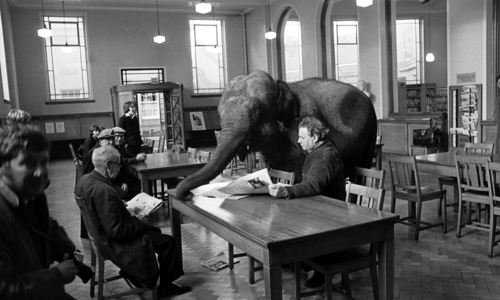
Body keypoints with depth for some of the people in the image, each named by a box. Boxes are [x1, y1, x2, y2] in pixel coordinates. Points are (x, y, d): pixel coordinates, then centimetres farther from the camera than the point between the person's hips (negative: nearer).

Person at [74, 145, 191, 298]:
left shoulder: (85, 180, -4)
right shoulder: (104, 190, -33)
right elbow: (116, 230, -31)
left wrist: (123, 208, 6)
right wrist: (139, 223, -15)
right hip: (113, 243, -10)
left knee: (155, 231, 23)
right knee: (168, 241, -2)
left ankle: (132, 271, 27)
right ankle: (165, 287, 15)